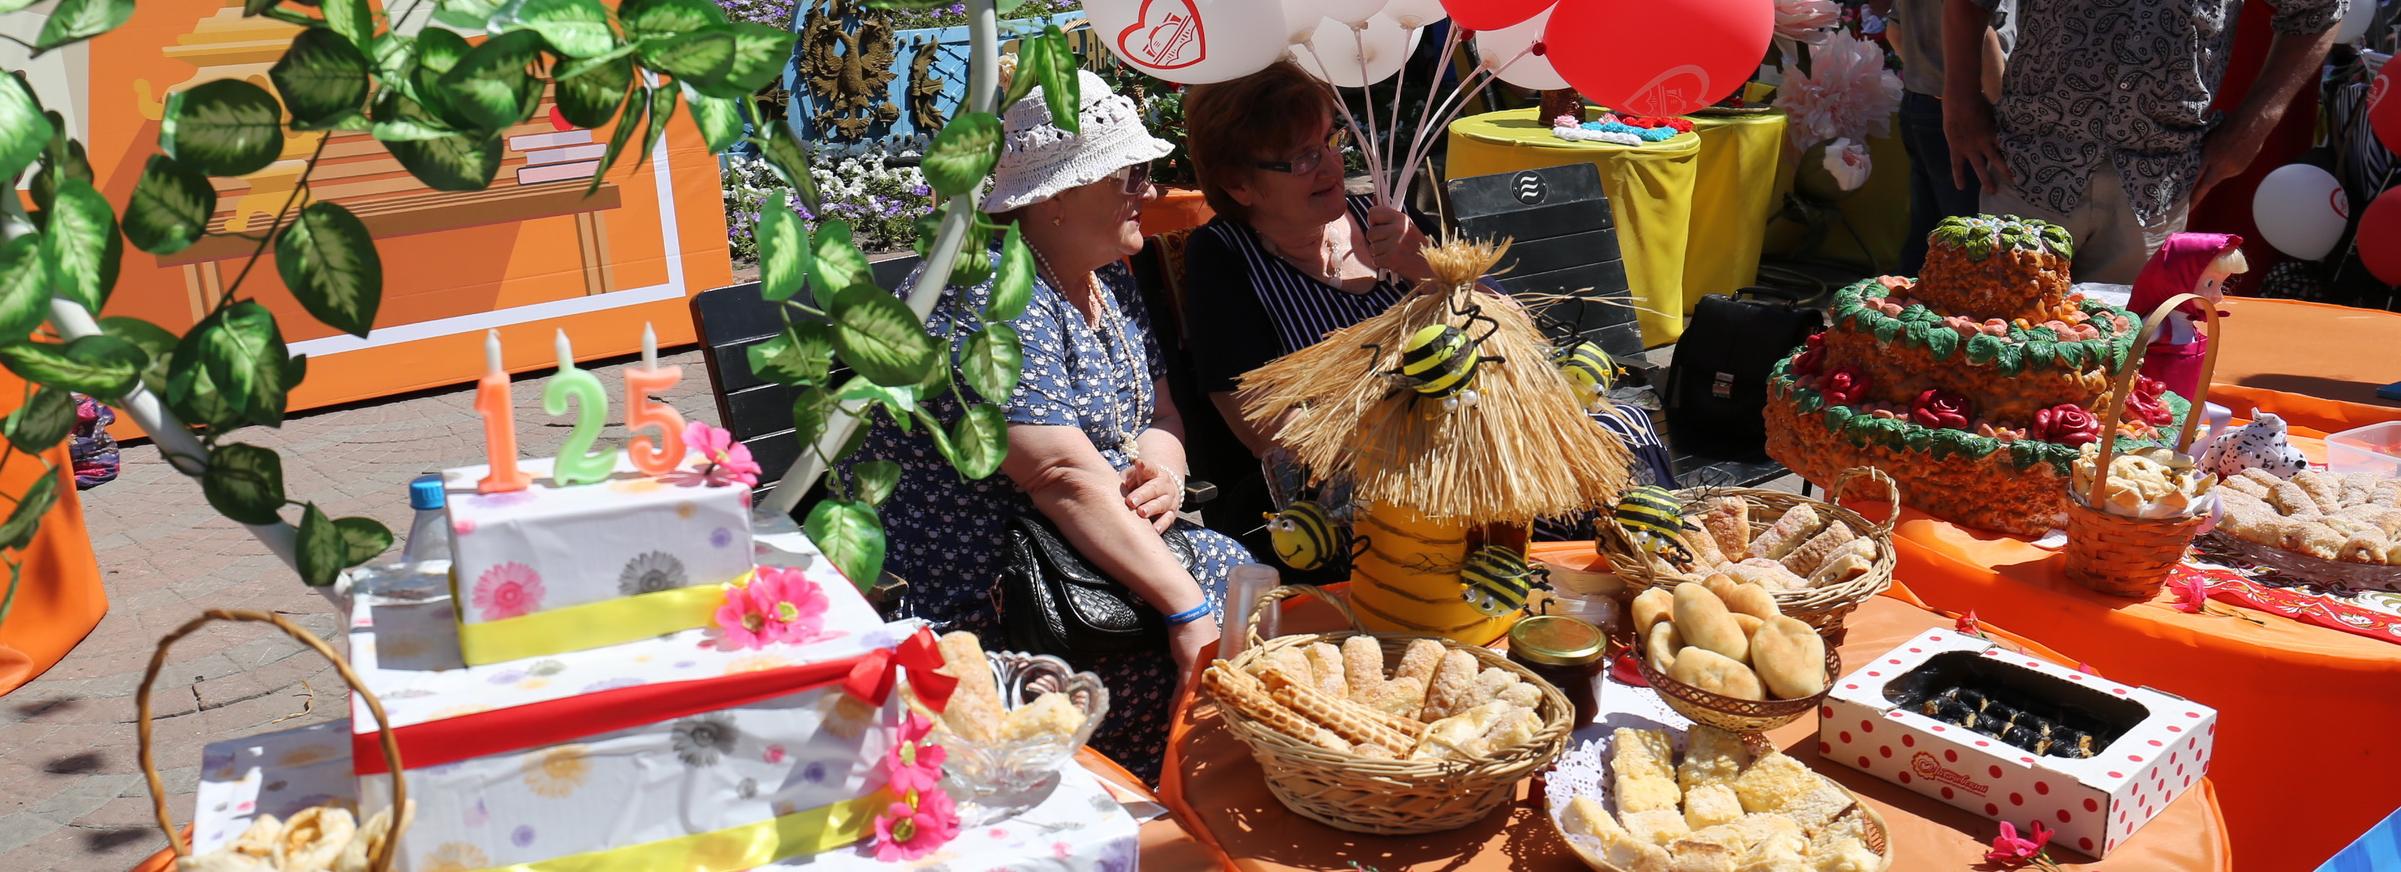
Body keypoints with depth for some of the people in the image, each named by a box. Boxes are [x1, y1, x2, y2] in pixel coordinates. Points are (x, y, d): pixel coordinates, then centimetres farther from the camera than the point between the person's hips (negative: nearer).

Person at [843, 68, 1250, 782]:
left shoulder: (1109, 282, 9)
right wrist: (1186, 609, -31)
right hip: (961, 608, -9)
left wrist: (1163, 467, -12)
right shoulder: (991, 295, -21)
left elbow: (1159, 411, 13)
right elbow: (1064, 476, -29)